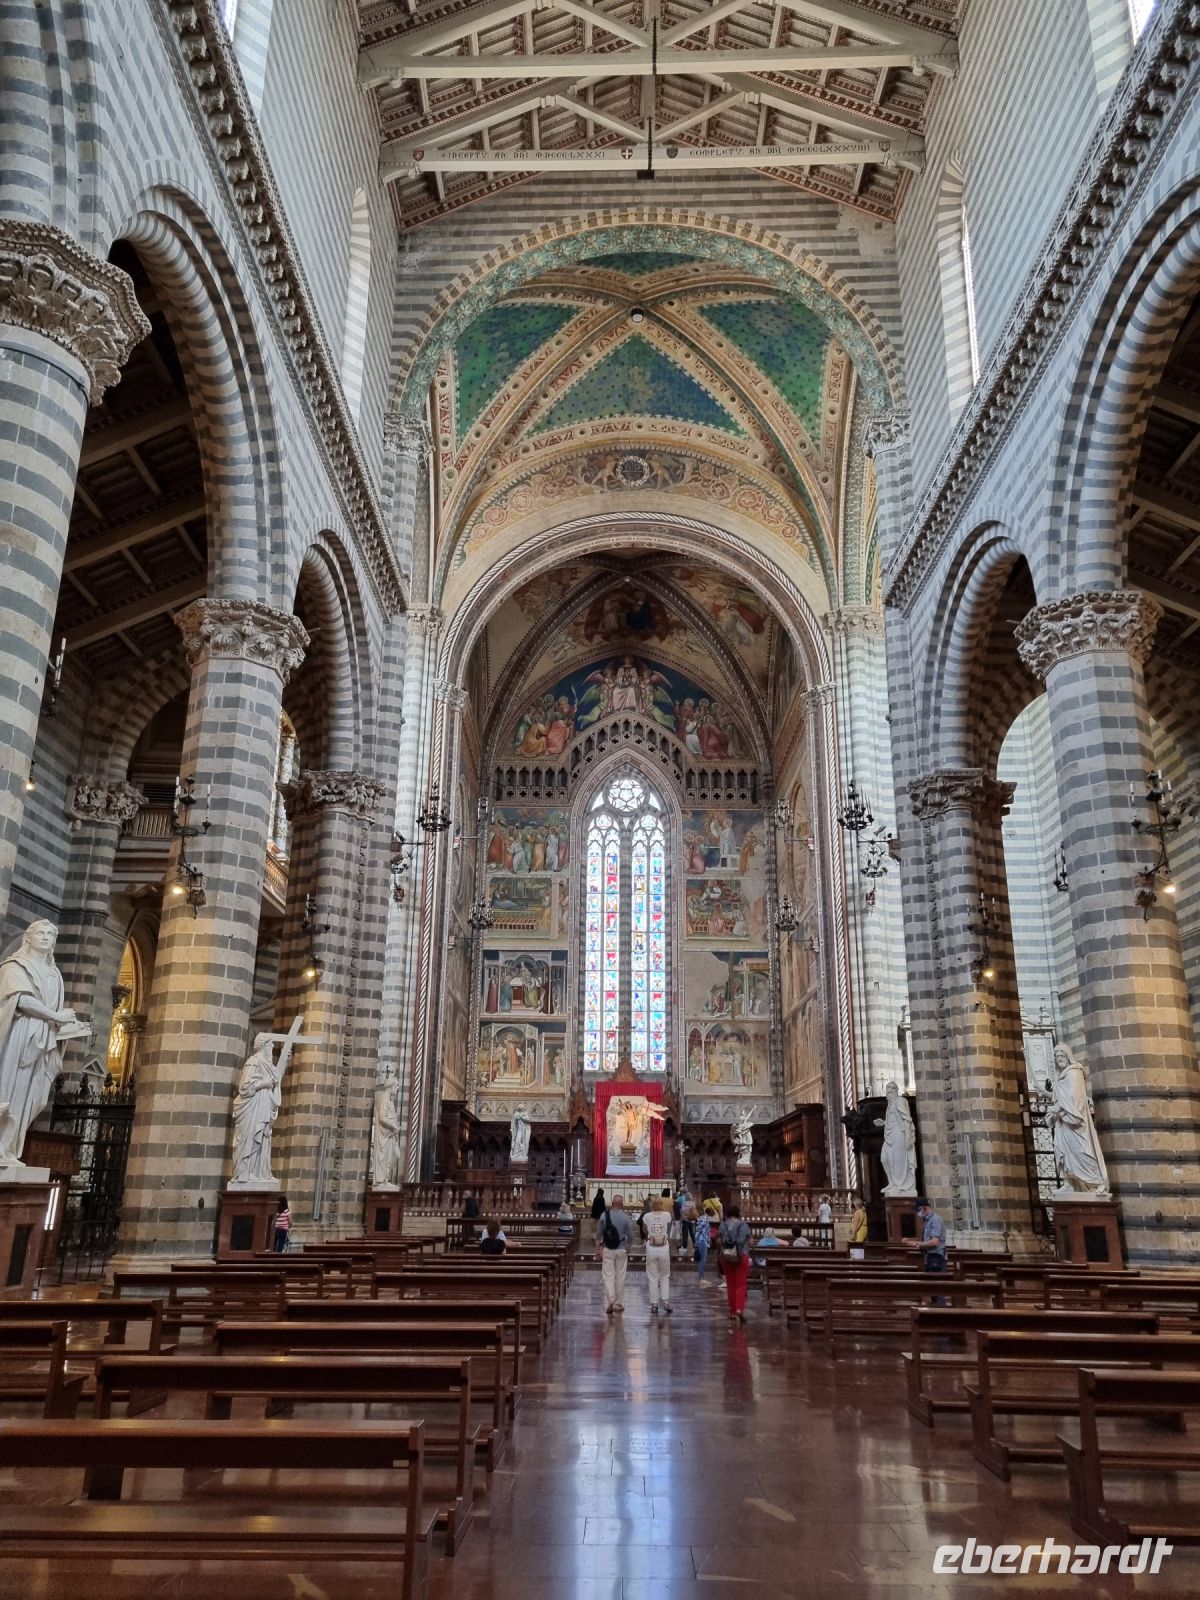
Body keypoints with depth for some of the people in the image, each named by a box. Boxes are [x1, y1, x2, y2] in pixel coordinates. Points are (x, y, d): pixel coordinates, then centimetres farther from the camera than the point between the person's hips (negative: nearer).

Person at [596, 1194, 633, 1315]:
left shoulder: (604, 1215, -6)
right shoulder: (625, 1217, -10)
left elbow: (598, 1233, 0)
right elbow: (630, 1235, -5)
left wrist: (598, 1248, 10)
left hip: (607, 1249, 0)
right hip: (622, 1249, 0)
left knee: (608, 1275, 3)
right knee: (620, 1276, 11)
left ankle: (610, 1300, -14)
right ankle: (617, 1303, 17)